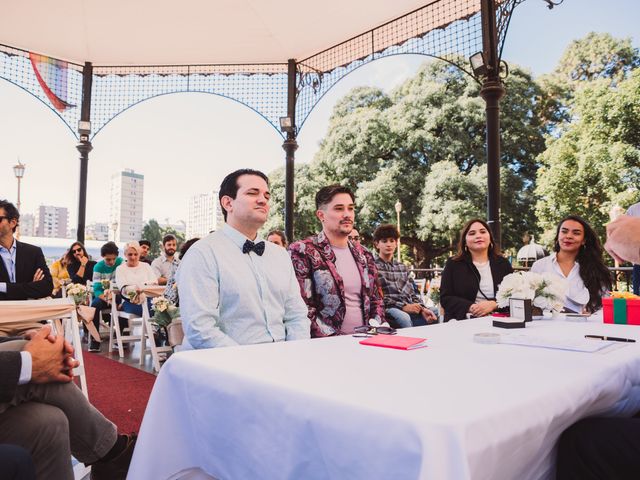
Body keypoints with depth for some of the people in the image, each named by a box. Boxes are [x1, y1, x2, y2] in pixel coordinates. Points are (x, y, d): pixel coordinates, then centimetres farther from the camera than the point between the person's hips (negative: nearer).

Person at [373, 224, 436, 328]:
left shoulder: (402, 267, 24)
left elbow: (411, 292, 18)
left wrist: (422, 308, -2)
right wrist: (403, 306, -17)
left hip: (410, 309, 6)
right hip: (389, 309, -6)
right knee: (404, 318, -37)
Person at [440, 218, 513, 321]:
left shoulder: (503, 264, 13)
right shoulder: (453, 264, 7)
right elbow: (445, 298, 0)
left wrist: (493, 305, -13)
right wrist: (471, 308, -16)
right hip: (462, 323, -2)